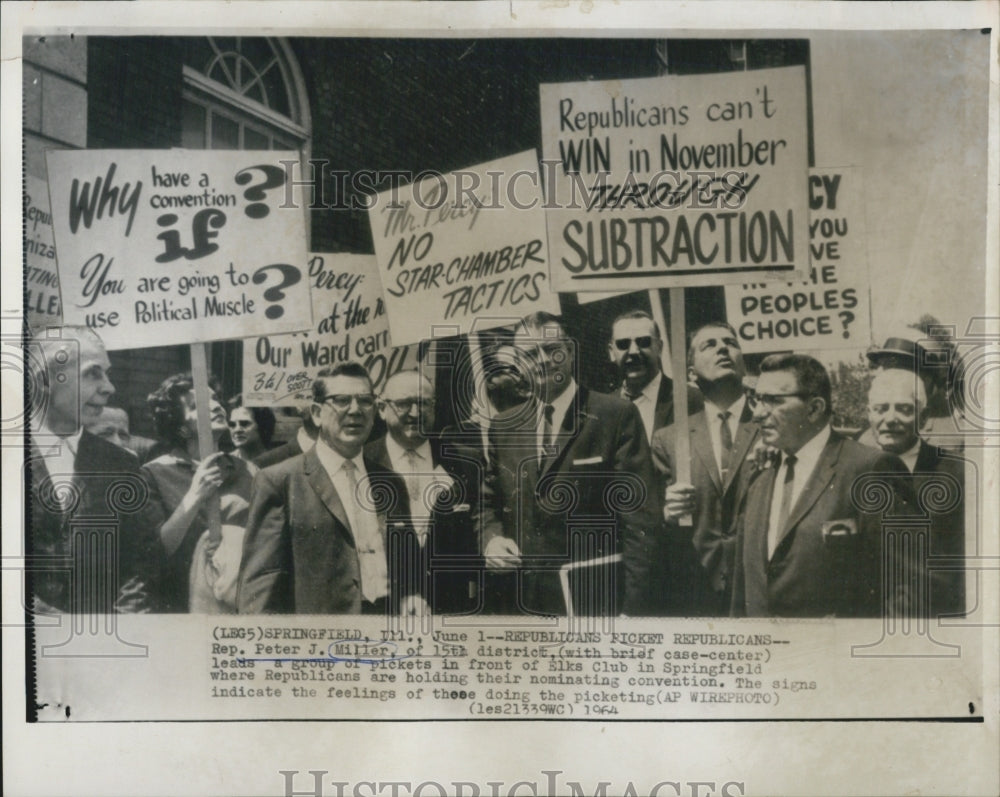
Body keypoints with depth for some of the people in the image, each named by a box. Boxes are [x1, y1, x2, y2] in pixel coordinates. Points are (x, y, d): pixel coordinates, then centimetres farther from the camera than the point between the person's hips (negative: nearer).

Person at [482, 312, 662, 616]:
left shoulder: (616, 415, -5)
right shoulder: (502, 428, 10)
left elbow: (638, 514, -8)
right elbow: (488, 501, 19)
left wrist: (633, 606, -15)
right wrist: (491, 538, -4)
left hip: (594, 600, -4)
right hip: (522, 601, 4)